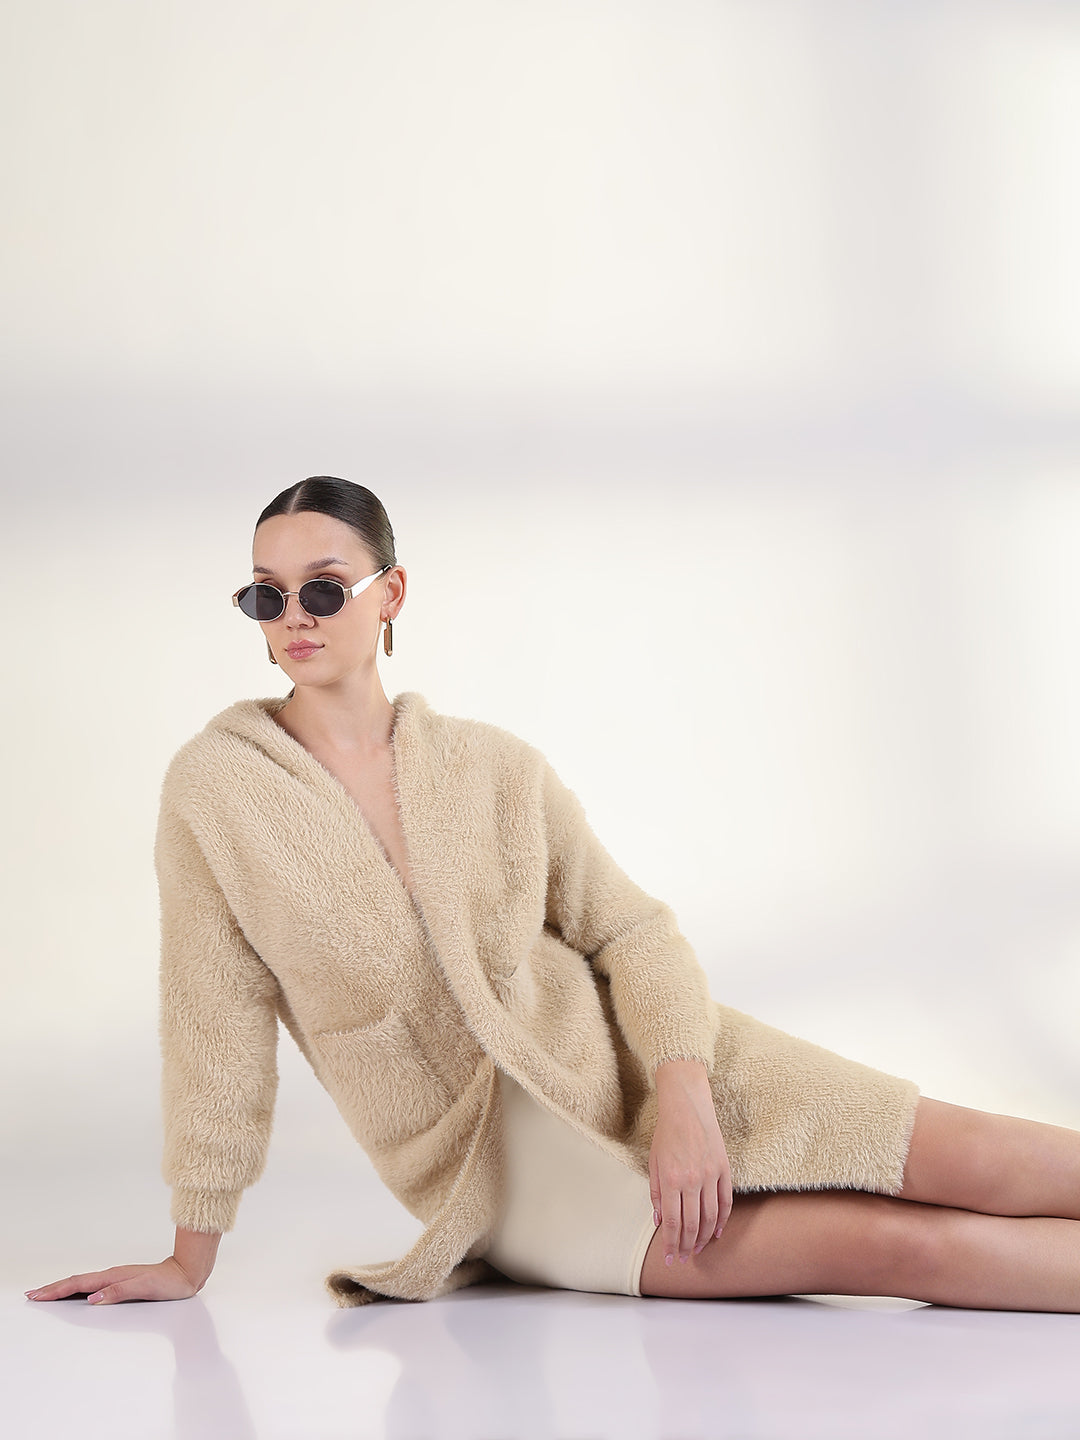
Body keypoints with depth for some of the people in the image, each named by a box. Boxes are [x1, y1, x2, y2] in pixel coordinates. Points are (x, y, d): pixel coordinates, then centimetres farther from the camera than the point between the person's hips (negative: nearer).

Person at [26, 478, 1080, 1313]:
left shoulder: (496, 768, 0)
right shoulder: (213, 789, -9)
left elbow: (634, 935, 1)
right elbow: (217, 1027, -6)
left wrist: (684, 1098, -17)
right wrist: (191, 1256, -3)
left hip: (631, 1064, 3)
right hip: (506, 1179, -3)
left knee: (972, 1165, -12)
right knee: (897, 1247, -18)